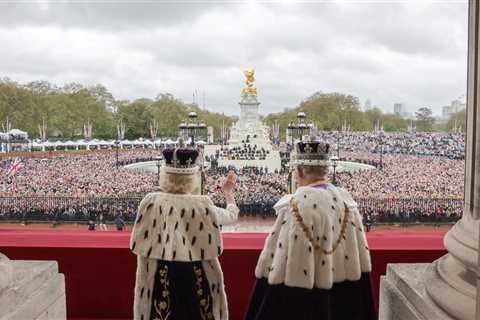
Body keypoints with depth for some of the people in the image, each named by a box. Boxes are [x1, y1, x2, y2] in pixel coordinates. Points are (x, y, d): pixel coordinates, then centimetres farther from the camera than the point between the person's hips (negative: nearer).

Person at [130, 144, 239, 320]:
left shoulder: (151, 202, -10)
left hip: (160, 279, 1)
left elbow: (140, 248, -2)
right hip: (197, 278, -1)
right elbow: (232, 215, 7)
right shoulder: (202, 205, -13)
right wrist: (228, 191, 24)